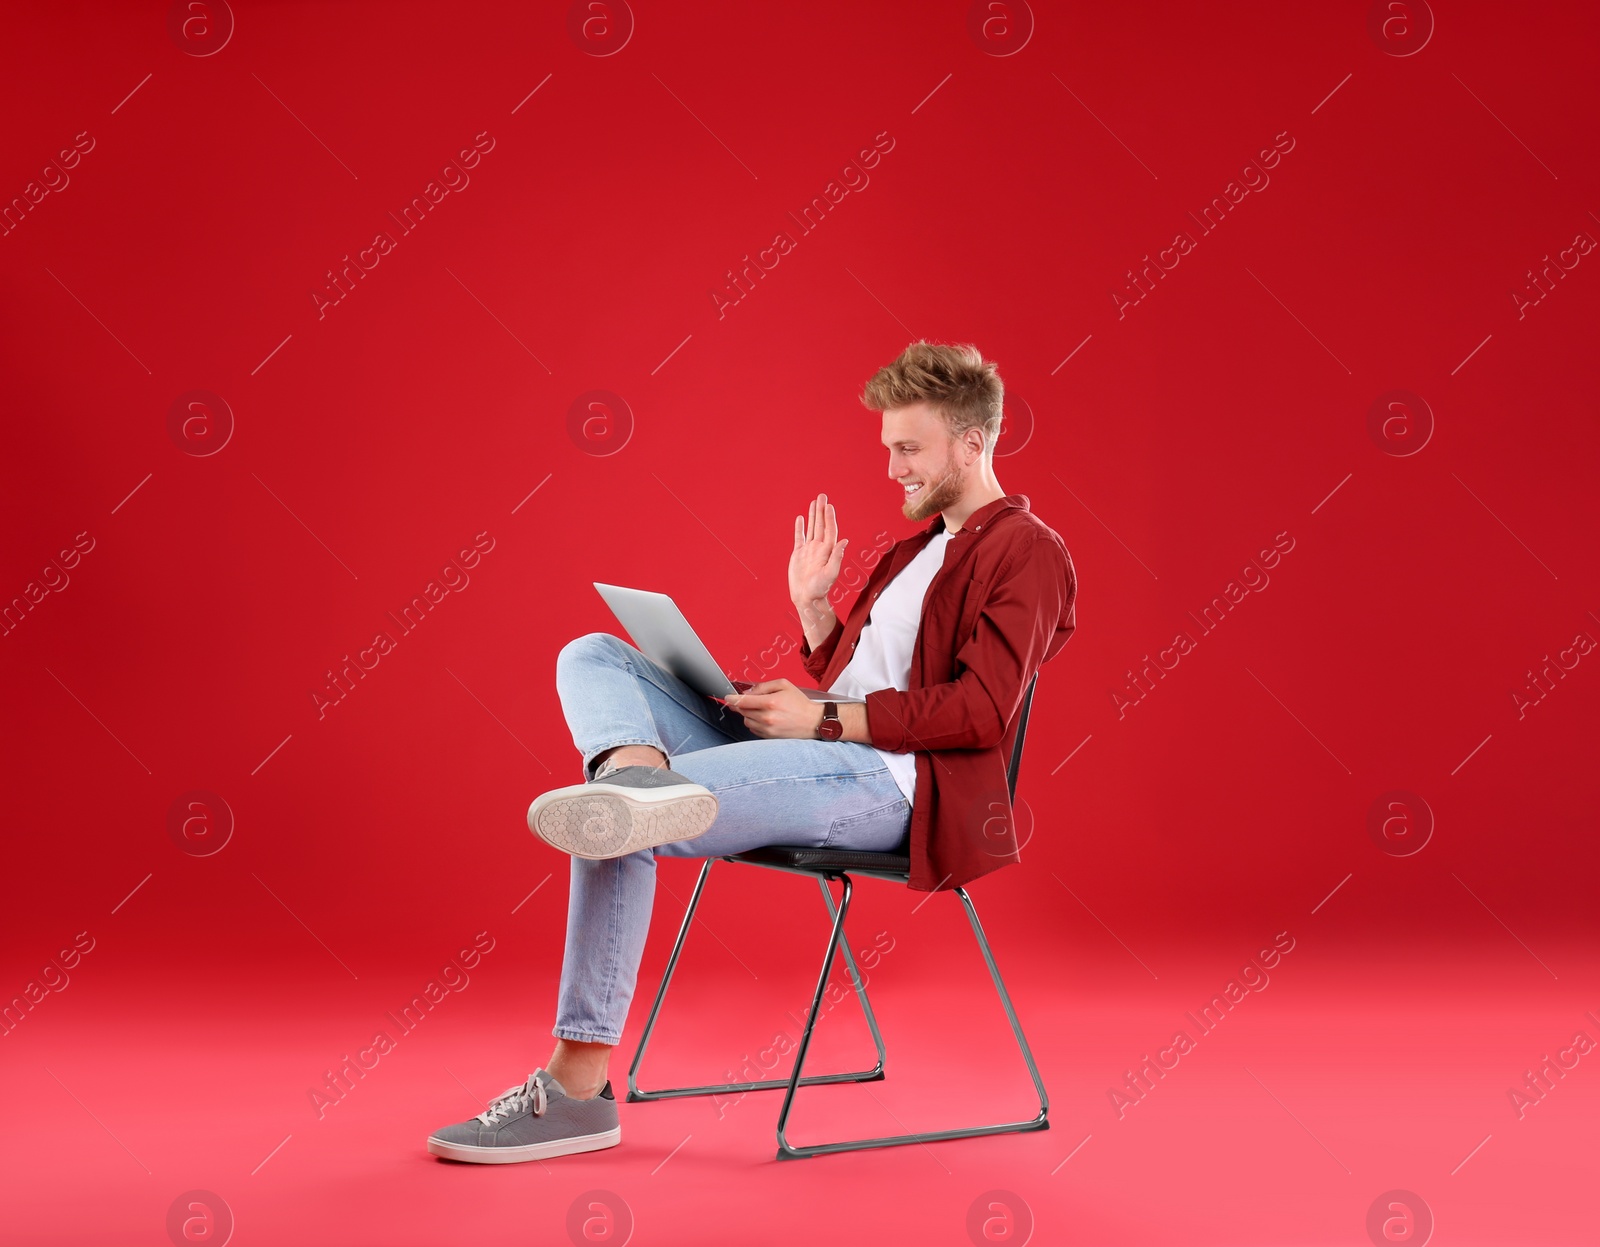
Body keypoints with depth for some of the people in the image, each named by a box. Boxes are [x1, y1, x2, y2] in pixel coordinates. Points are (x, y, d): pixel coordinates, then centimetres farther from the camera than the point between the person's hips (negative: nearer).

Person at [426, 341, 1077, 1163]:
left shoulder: (1026, 553, -3)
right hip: (827, 759, 10)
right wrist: (812, 607, 13)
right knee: (591, 657, -3)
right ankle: (638, 780, -39)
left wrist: (821, 718, -16)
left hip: (893, 785, -10)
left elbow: (979, 710, -16)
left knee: (621, 831, -24)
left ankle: (578, 1089, -16)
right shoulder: (920, 546, 26)